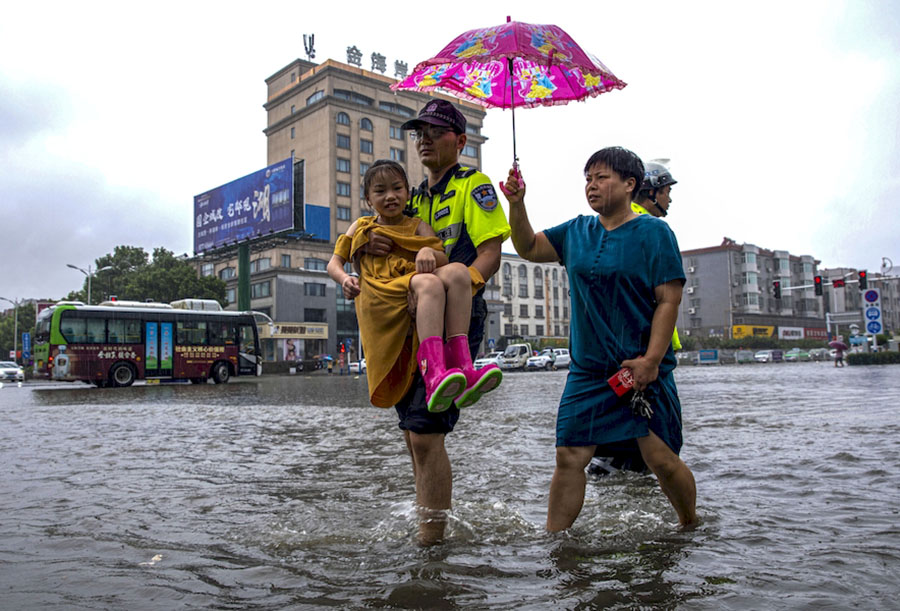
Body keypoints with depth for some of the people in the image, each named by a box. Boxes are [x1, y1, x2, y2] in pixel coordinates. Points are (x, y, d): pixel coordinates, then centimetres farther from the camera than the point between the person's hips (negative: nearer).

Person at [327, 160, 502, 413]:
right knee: (429, 283, -34)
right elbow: (334, 262, 20)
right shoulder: (361, 227, 24)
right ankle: (434, 374, -56)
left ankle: (461, 365, -38)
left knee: (457, 271, -27)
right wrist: (344, 279, -4)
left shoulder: (418, 227, 21)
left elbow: (443, 259, 4)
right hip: (380, 304, -2)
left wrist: (429, 252, -21)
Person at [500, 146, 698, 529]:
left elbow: (669, 300, -8)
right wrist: (517, 204, -2)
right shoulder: (576, 232, 11)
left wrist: (651, 360, -16)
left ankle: (691, 528, 25)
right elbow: (528, 248, 15)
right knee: (569, 456, 0)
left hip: (643, 368, -4)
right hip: (588, 368, 4)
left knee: (661, 458, -1)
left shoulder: (654, 233, -4)